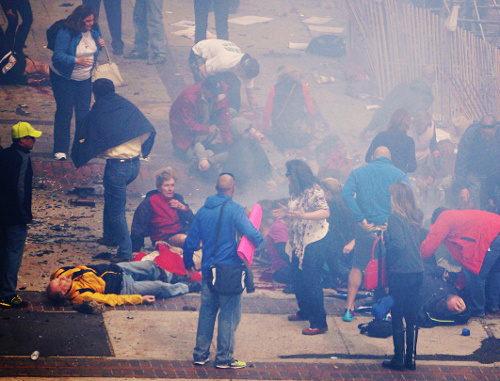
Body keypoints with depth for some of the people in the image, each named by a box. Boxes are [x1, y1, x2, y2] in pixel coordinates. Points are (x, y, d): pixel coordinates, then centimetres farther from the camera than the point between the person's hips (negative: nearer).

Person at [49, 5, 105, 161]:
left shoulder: (94, 29, -6)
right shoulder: (66, 33, -25)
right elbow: (58, 56, -29)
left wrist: (100, 45, -12)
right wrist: (78, 60, -41)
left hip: (85, 78, 5)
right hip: (63, 77, -5)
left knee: (83, 112, 8)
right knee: (64, 113, -3)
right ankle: (60, 150, 5)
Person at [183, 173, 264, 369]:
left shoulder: (203, 211, 8)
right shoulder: (235, 210, -11)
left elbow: (191, 241, 13)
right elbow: (250, 232, -24)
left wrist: (188, 263, 27)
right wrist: (260, 243, -2)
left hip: (208, 270, 6)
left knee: (206, 312, 15)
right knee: (229, 314, 3)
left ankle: (200, 354, 19)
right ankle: (224, 358, 6)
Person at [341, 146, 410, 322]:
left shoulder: (358, 172, 9)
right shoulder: (399, 174, 5)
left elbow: (347, 194, -7)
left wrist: (362, 220, -10)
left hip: (365, 229, 1)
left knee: (357, 267, 15)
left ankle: (349, 308, 12)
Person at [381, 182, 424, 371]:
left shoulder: (395, 218, -13)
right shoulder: (417, 217, 8)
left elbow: (399, 244, -23)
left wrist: (385, 242, -4)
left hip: (400, 272, -7)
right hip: (417, 271, 7)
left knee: (397, 318, 2)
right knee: (412, 317, 12)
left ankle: (398, 359, 4)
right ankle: (411, 358, 16)